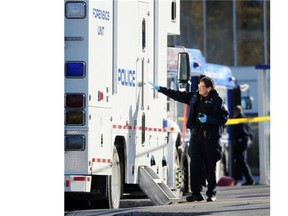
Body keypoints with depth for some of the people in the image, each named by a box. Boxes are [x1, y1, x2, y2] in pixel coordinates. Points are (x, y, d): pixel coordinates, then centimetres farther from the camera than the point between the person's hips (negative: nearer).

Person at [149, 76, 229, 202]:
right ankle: (196, 193, -4)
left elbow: (224, 117, -5)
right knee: (195, 164, -4)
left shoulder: (217, 100, -2)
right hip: (196, 135, 4)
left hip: (211, 136, -4)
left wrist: (208, 119, -15)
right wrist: (159, 89, 18)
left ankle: (211, 193, 10)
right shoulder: (193, 97, 13)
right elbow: (176, 95, 18)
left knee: (210, 167, 1)